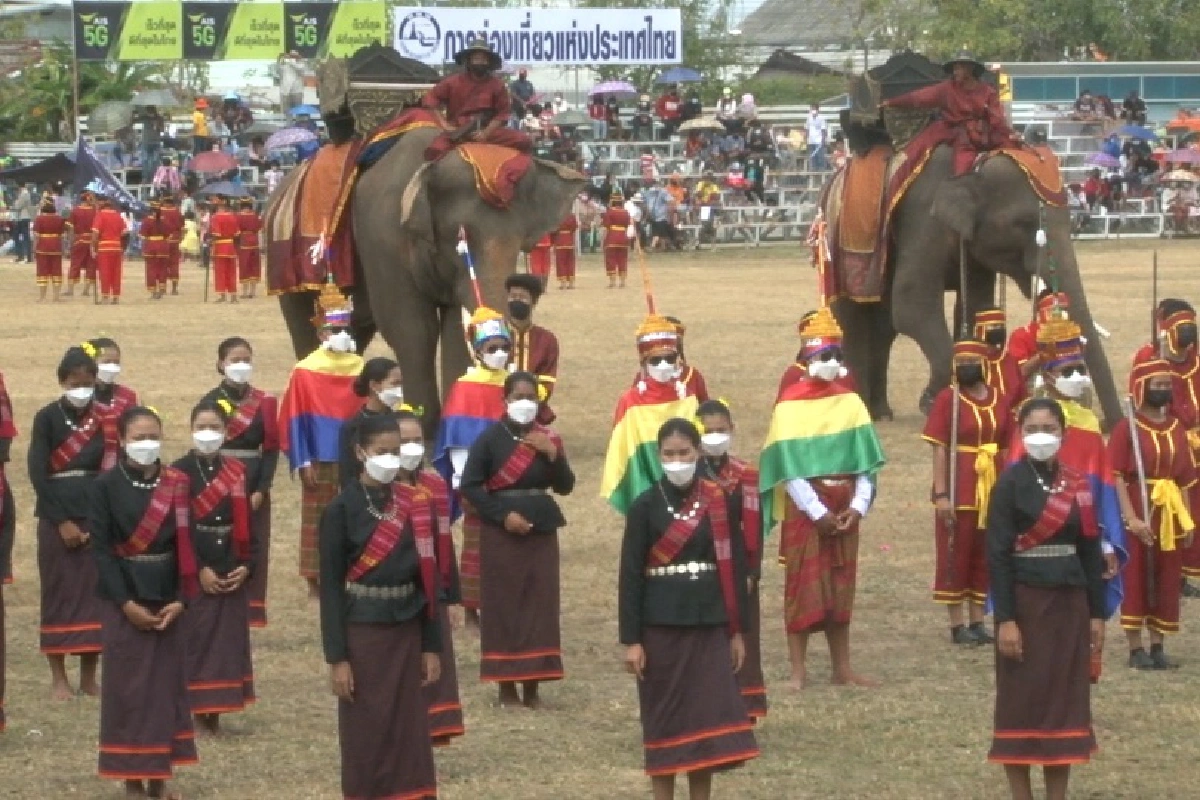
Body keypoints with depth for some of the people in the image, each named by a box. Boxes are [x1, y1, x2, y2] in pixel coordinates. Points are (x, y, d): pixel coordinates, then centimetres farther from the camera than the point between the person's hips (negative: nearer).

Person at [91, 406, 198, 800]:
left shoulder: (177, 484, 3)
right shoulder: (107, 486, -6)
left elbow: (187, 544, 3)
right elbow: (101, 548, -9)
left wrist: (180, 600, -7)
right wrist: (127, 603, -15)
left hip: (169, 600, 3)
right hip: (127, 601, -3)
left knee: (168, 684, 6)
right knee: (129, 687, -1)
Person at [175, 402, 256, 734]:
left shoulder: (236, 472, 8)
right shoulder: (180, 472, -6)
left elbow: (246, 523, 9)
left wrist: (246, 565, -3)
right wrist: (199, 570, -15)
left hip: (232, 572, 5)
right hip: (193, 573, -5)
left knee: (229, 640, 4)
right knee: (195, 639, -5)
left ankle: (213, 712, 11)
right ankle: (193, 710, 0)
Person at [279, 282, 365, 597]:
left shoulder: (361, 370, 2)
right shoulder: (305, 372, -6)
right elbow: (295, 421, -5)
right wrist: (302, 462, -8)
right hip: (319, 462, -3)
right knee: (316, 519, 4)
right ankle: (315, 580, 11)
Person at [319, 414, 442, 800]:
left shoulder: (417, 506, 4)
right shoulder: (341, 511, -9)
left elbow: (428, 578, 8)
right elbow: (330, 586, -8)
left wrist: (432, 646, 5)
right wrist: (337, 658, -12)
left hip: (407, 633, 4)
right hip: (361, 635, -4)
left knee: (410, 733, 5)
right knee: (367, 737, 1)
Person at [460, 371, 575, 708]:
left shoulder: (548, 439, 8)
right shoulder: (490, 438, -4)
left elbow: (565, 487, 5)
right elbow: (470, 486, -6)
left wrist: (552, 453, -10)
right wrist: (503, 514, -14)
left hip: (541, 531, 4)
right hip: (501, 533, -4)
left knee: (539, 604, 1)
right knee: (503, 605, -3)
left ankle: (532, 685, 6)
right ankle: (506, 685, 3)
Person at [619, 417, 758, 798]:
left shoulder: (721, 503, 3)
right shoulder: (645, 506, -3)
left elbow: (734, 568, 7)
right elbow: (630, 576, -3)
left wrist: (738, 631, 5)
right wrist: (631, 639, -7)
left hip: (709, 625, 2)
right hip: (661, 627, -2)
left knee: (711, 714, -1)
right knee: (664, 718, 4)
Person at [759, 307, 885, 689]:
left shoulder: (850, 402, 6)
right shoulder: (791, 405, -7)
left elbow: (866, 460, 4)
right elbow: (790, 468, -11)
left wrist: (858, 506, -8)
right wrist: (818, 513, -15)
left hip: (844, 510, 4)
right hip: (804, 510, -4)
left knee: (841, 587, 9)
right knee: (803, 586, -3)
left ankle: (842, 668, 15)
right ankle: (798, 670, 1)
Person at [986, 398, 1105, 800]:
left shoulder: (1076, 484, 7)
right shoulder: (1011, 484, -8)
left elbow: (1090, 551, 11)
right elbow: (998, 555, -11)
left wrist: (1097, 613, 7)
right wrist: (1005, 619, -16)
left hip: (1069, 603, 5)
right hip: (1026, 601, -5)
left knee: (1066, 702, 6)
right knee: (1023, 702, 1)